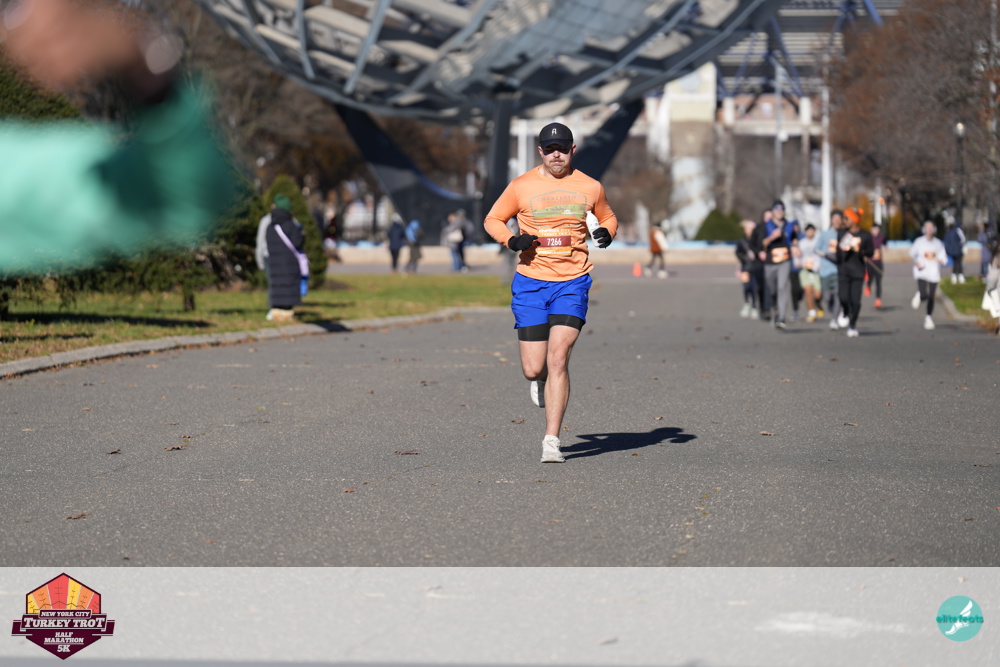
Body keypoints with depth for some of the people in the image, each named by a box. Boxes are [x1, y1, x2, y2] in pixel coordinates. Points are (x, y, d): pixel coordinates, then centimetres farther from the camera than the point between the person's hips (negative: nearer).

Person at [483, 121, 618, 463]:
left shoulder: (590, 187, 4)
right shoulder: (521, 186, 0)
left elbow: (608, 217, 22)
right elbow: (493, 220, 10)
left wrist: (606, 232, -2)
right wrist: (512, 239, -11)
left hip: (572, 284, 0)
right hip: (530, 283, 0)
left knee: (558, 359, -14)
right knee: (533, 369, -1)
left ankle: (552, 441, -9)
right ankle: (541, 381, 40)